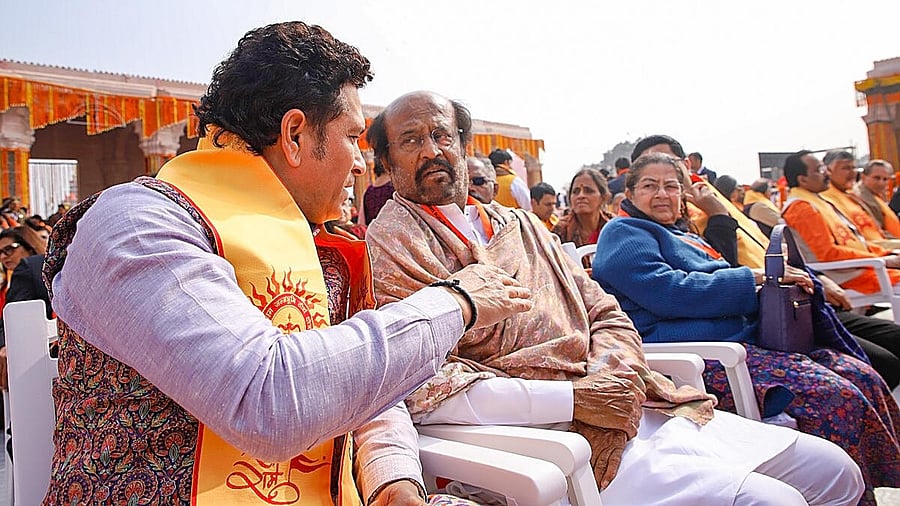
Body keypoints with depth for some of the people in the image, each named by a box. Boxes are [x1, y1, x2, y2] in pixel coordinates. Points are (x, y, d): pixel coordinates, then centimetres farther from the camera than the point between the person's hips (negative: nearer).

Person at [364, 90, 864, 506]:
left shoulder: (521, 224, 19)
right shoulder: (389, 246, -4)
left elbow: (605, 313, 18)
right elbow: (425, 385, -16)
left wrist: (613, 373, -5)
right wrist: (570, 399, -18)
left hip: (628, 406, 8)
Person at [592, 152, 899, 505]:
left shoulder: (686, 238, 29)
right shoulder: (623, 234, 0)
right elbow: (668, 292, -14)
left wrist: (778, 281, 8)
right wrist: (754, 278, -11)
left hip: (746, 339, 10)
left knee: (865, 378, -6)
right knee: (837, 397, -23)